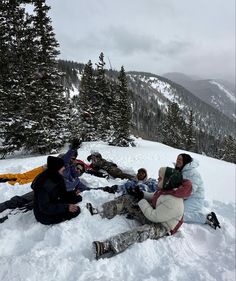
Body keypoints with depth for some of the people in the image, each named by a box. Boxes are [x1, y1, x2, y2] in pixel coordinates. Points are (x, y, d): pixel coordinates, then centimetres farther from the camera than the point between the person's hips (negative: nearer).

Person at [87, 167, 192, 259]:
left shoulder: (173, 202, -32)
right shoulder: (166, 188, -5)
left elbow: (154, 216, -28)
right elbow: (153, 197, 12)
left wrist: (141, 200, -21)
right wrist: (142, 194, -6)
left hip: (162, 228, -9)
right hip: (153, 215, 9)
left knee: (145, 231, -43)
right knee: (126, 199, -2)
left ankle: (108, 246, -55)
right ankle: (99, 211, -2)